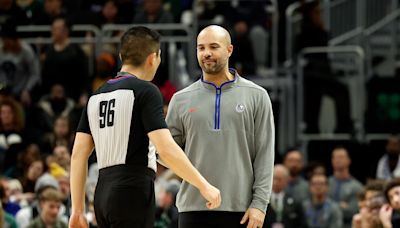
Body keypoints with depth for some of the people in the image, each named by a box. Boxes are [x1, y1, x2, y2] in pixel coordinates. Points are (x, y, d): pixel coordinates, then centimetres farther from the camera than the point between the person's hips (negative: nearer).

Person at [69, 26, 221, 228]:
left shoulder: (96, 97, 15)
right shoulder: (146, 91, -5)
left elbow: (78, 154, 13)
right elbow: (166, 149, -15)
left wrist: (78, 210, 15)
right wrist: (204, 186, -8)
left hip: (103, 194, 7)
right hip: (133, 192, -7)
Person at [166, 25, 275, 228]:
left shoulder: (256, 96, 3)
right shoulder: (181, 100, 9)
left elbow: (265, 155, 0)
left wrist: (259, 203, -9)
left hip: (240, 209, -2)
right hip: (193, 207, 2)